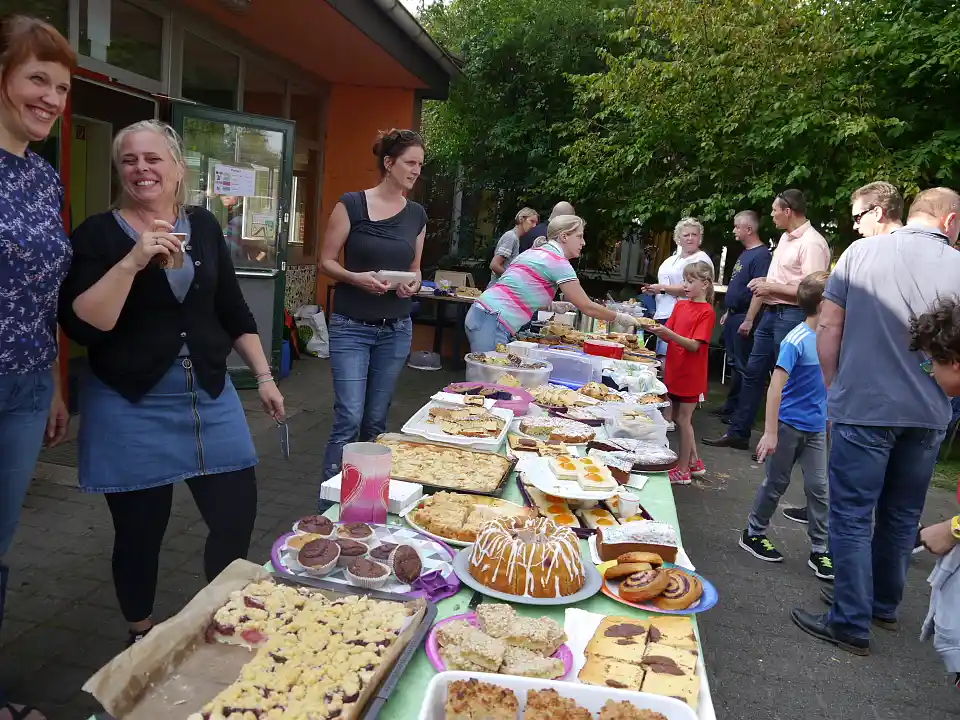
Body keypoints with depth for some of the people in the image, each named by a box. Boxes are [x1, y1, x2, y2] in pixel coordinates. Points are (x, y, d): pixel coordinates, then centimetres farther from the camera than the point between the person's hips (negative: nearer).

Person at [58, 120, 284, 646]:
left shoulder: (204, 226, 6)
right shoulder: (98, 233, -6)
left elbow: (233, 310, 12)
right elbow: (80, 326, -16)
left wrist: (263, 376, 9)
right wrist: (133, 261, -25)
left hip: (211, 398, 3)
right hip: (129, 409, -3)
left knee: (237, 518, 3)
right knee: (140, 531, 7)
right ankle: (142, 638, 33)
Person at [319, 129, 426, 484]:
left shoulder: (417, 215, 6)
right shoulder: (351, 205, -7)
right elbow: (326, 261, -4)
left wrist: (413, 283, -7)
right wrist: (355, 278, -23)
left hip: (397, 329, 4)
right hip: (351, 327, -4)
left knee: (376, 419, 11)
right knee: (349, 418, -9)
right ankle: (327, 505, 2)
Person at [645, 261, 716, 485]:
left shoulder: (707, 312, -13)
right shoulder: (680, 306, 8)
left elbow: (694, 345, -19)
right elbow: (670, 338, 6)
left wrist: (669, 333, -31)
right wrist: (658, 331, -14)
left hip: (690, 375, -7)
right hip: (674, 371, 7)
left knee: (683, 419, 0)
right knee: (681, 418, 15)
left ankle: (683, 470, 12)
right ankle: (694, 462, 31)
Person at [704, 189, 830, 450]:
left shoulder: (812, 243, -14)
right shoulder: (785, 238, 15)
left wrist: (771, 287, -15)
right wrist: (749, 319, 19)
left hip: (791, 316, -9)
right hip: (770, 313, 9)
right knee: (752, 373, 12)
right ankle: (737, 432, 20)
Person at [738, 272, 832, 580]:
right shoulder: (796, 340, -19)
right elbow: (775, 386, -23)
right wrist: (770, 432, -25)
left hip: (816, 428, 6)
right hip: (789, 425, -6)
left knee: (818, 487, 6)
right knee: (776, 483, 8)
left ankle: (819, 551, 16)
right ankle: (753, 534, 26)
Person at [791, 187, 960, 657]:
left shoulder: (861, 252, -4)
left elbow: (828, 326, -4)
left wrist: (833, 387, 7)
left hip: (861, 407, -2)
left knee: (852, 516, 5)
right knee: (902, 516, 18)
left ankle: (851, 623, 8)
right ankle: (885, 605, 33)